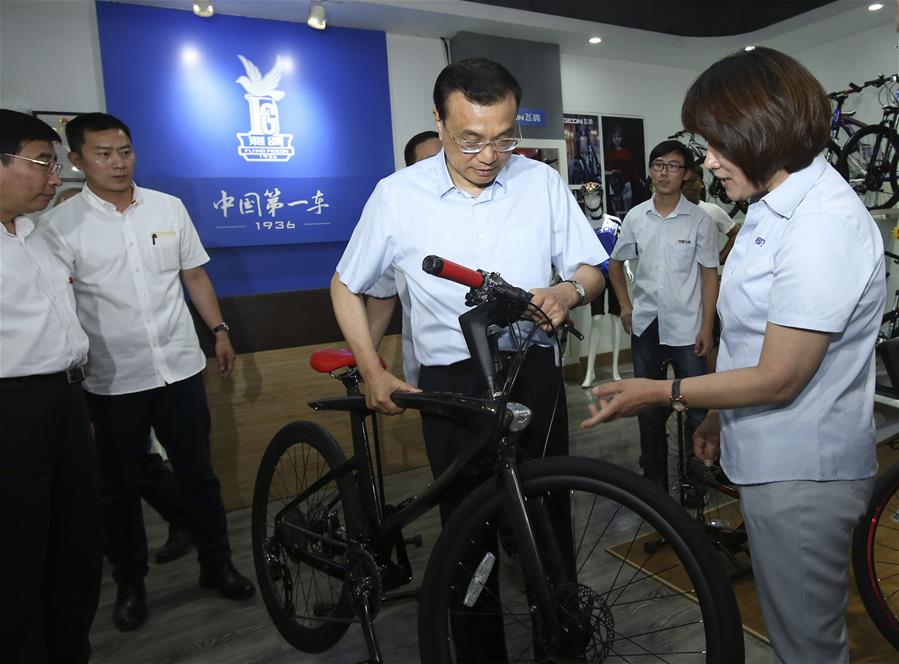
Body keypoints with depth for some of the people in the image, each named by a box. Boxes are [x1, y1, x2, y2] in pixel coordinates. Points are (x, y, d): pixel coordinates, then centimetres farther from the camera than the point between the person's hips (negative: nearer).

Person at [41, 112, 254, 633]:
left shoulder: (169, 208, 5)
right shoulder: (61, 225, -4)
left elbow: (194, 275, 11)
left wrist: (220, 330, 7)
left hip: (180, 368, 2)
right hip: (112, 380, -2)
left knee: (198, 472, 11)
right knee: (120, 487, 12)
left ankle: (217, 564, 29)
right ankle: (131, 583, 32)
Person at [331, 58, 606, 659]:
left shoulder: (543, 182, 1)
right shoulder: (398, 195, -3)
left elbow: (591, 269, 8)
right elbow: (347, 287, 8)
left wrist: (568, 293, -15)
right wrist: (373, 372, 1)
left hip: (534, 373, 2)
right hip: (453, 385, -1)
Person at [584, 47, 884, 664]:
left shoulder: (824, 225, -24)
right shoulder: (778, 203, 8)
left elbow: (778, 379, -23)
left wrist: (660, 392, -14)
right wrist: (719, 414, 16)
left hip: (801, 473, -9)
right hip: (772, 458, 9)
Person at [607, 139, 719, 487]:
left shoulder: (699, 219, -4)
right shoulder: (635, 217, 3)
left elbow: (709, 274, -3)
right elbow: (616, 263, 15)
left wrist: (707, 326, -8)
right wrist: (625, 305, 7)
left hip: (686, 327, -3)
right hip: (645, 325, 3)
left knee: (697, 404, 1)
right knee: (648, 404, 13)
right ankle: (654, 475, 28)